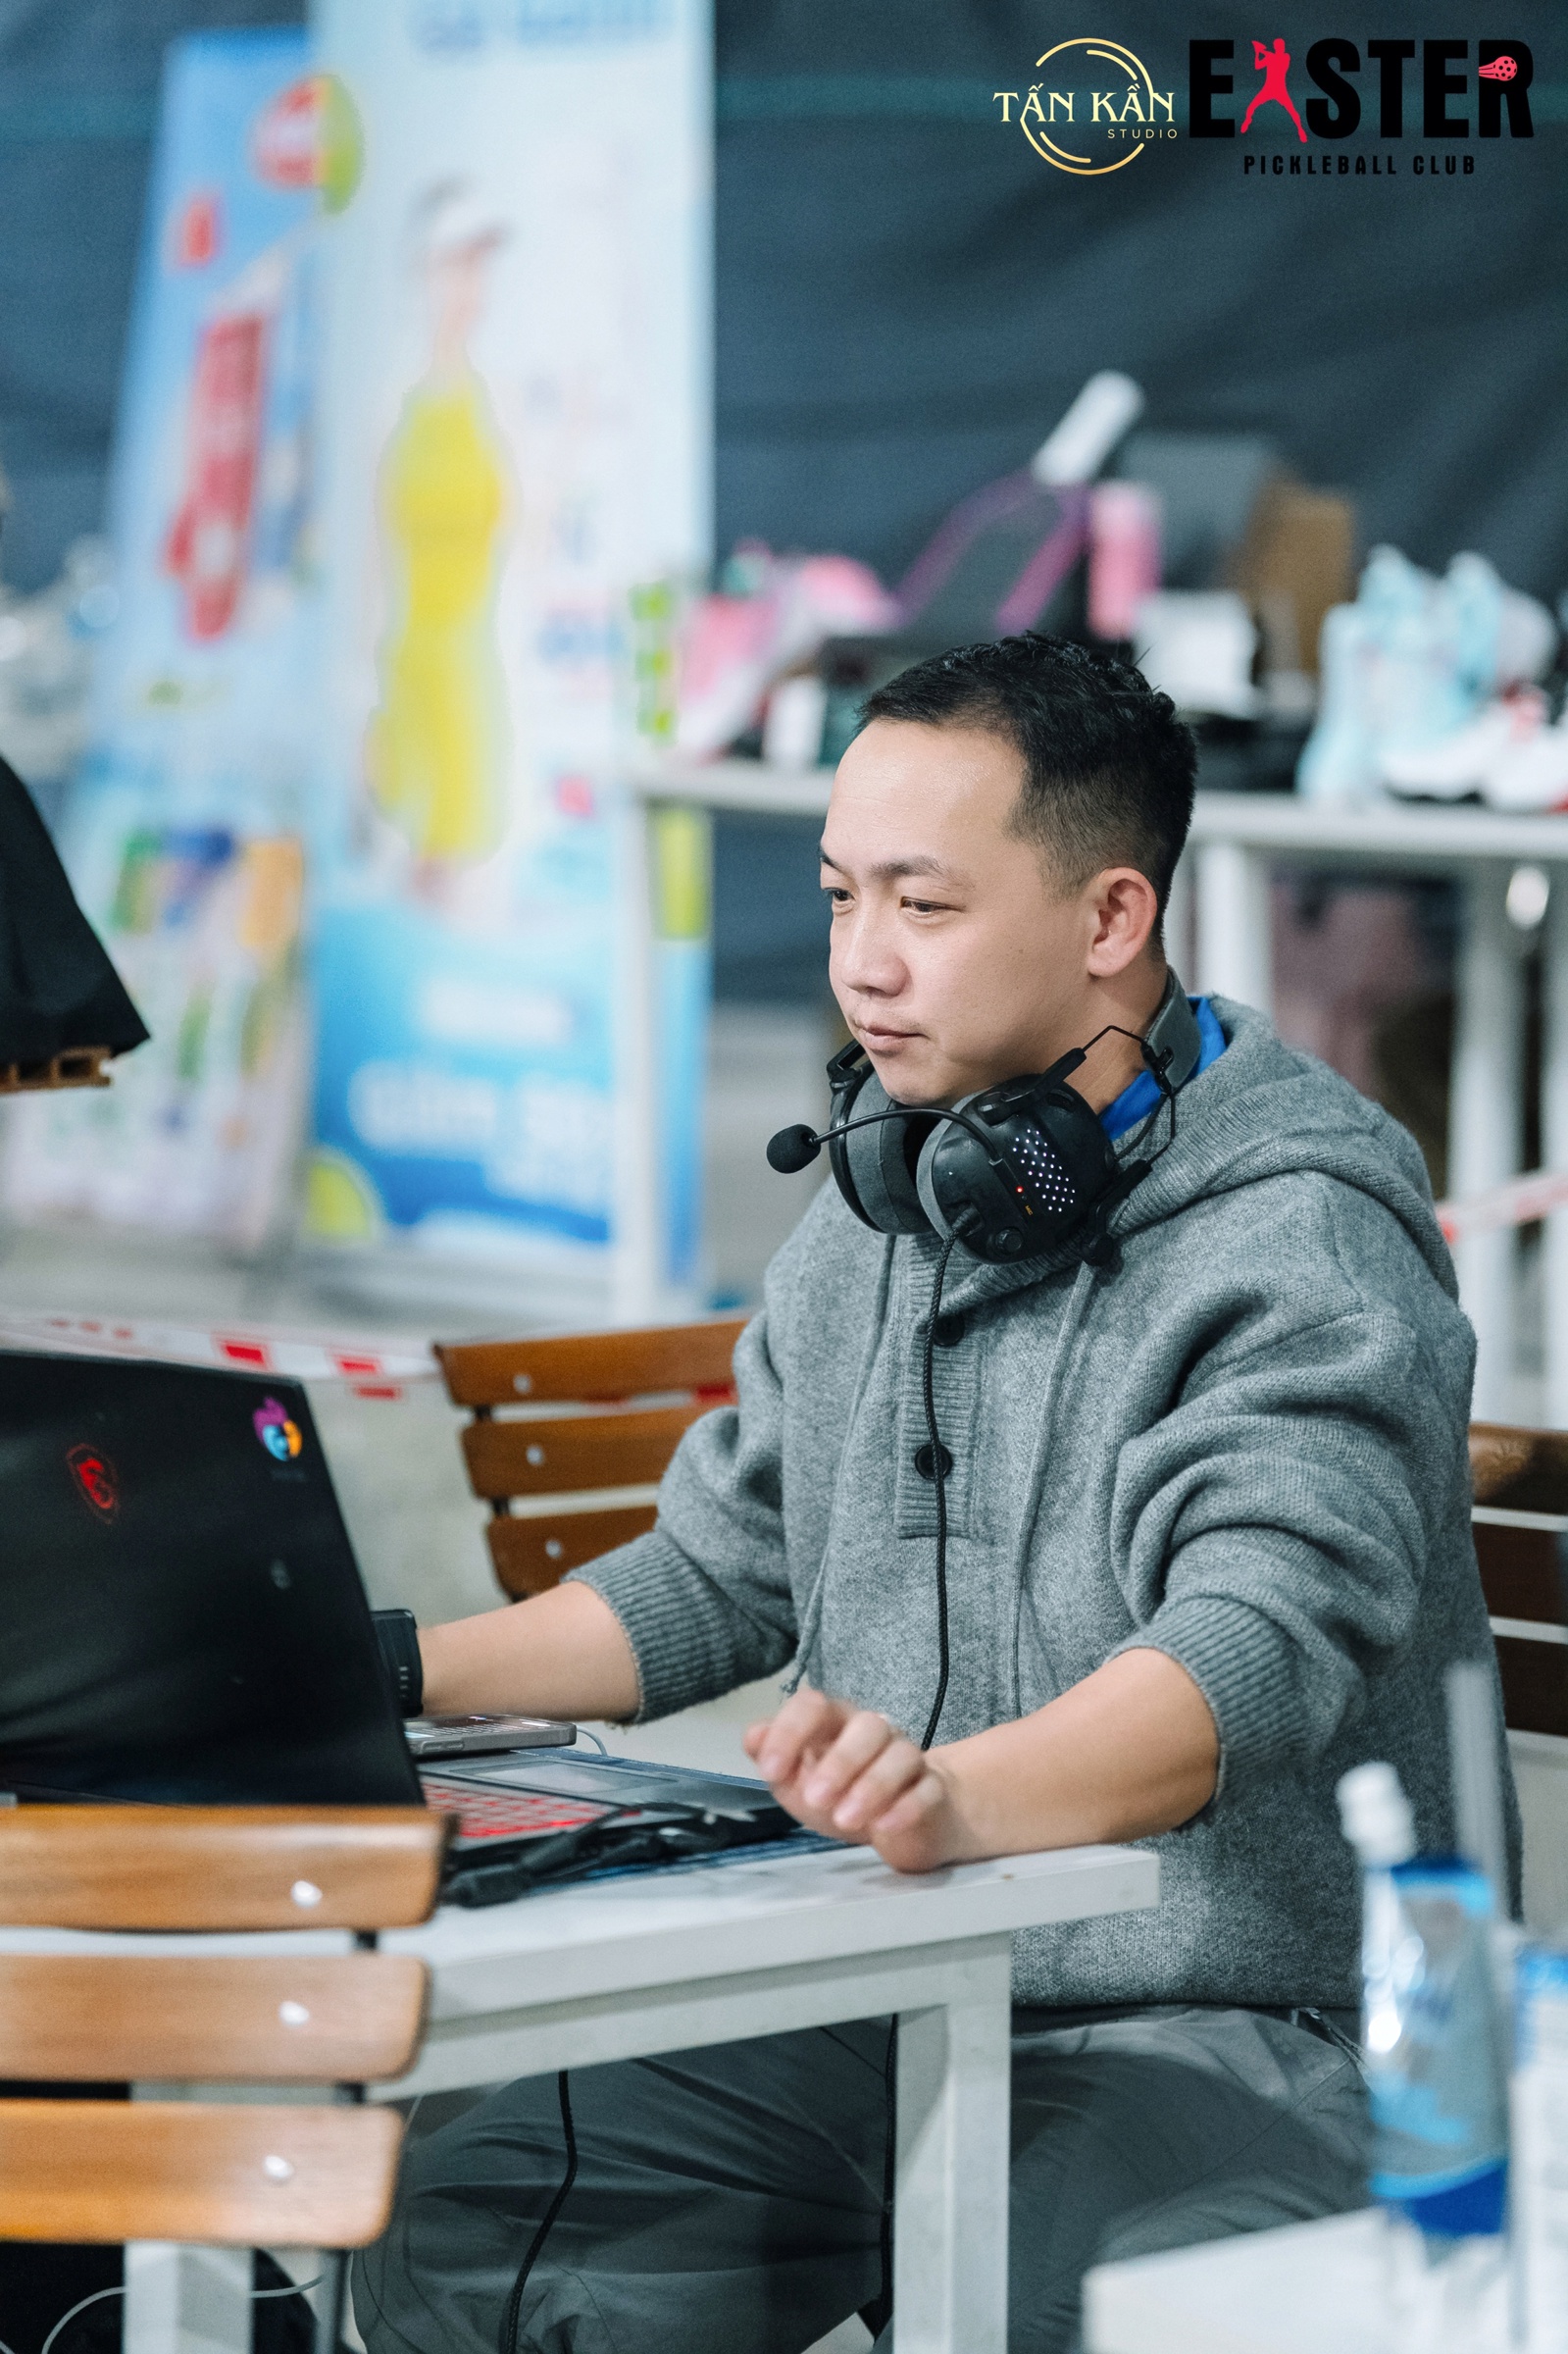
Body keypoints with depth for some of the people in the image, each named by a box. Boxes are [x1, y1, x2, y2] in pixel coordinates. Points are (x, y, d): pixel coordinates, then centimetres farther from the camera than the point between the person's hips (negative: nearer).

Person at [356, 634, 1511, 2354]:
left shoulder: (1302, 1249, -12)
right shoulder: (873, 1224, 15)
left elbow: (1256, 1652, -27)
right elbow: (721, 1573, 23)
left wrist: (958, 1798, -46)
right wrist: (402, 1675, 9)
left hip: (1229, 2040, -7)